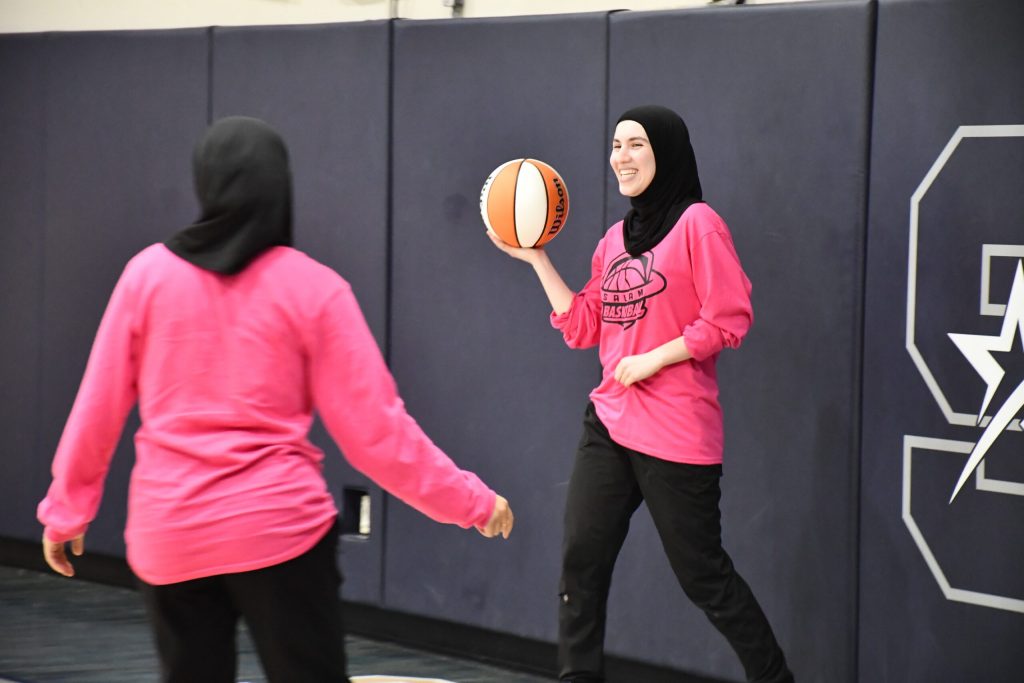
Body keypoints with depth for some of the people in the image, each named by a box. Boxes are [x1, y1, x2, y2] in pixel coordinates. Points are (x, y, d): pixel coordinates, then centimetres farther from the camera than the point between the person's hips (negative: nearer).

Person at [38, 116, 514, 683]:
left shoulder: (148, 273, -1)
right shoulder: (313, 288, -5)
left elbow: (99, 407, 4)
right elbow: (373, 429, -5)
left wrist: (67, 508, 17)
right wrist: (470, 501, 4)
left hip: (168, 536, 2)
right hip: (278, 529, -2)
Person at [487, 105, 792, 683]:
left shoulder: (696, 223, -8)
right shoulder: (615, 239, 14)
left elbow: (729, 320, -14)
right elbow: (582, 327, 14)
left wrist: (652, 360, -17)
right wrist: (536, 259, 9)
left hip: (676, 433, -7)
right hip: (610, 423, 7)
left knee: (702, 574, -1)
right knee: (581, 562, 2)